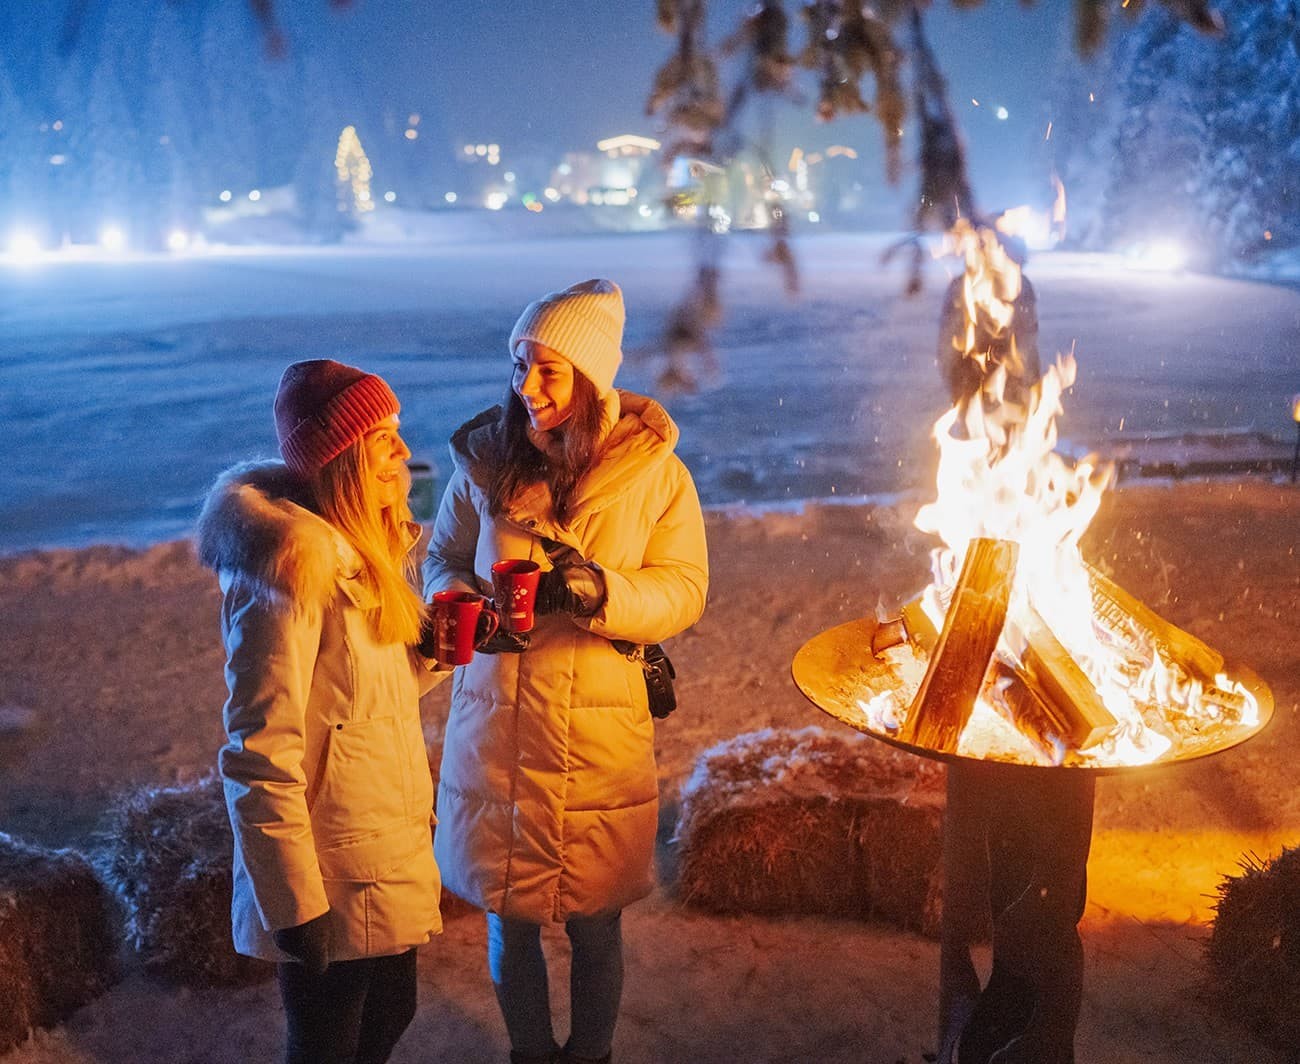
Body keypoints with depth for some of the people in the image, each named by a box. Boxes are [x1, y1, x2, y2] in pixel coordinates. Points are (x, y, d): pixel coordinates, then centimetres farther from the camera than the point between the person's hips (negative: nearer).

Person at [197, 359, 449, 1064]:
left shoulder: (362, 546, 4)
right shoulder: (295, 566, -25)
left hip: (391, 844, 9)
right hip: (333, 875, -9)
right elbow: (259, 757, -24)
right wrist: (293, 906, -21)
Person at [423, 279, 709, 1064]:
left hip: (600, 736, -1)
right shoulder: (486, 458, -2)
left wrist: (599, 590, -23)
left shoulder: (655, 472, -7)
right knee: (510, 920, 15)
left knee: (595, 926, 13)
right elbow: (444, 558, 11)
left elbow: (684, 591, -5)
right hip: (496, 728, 2)